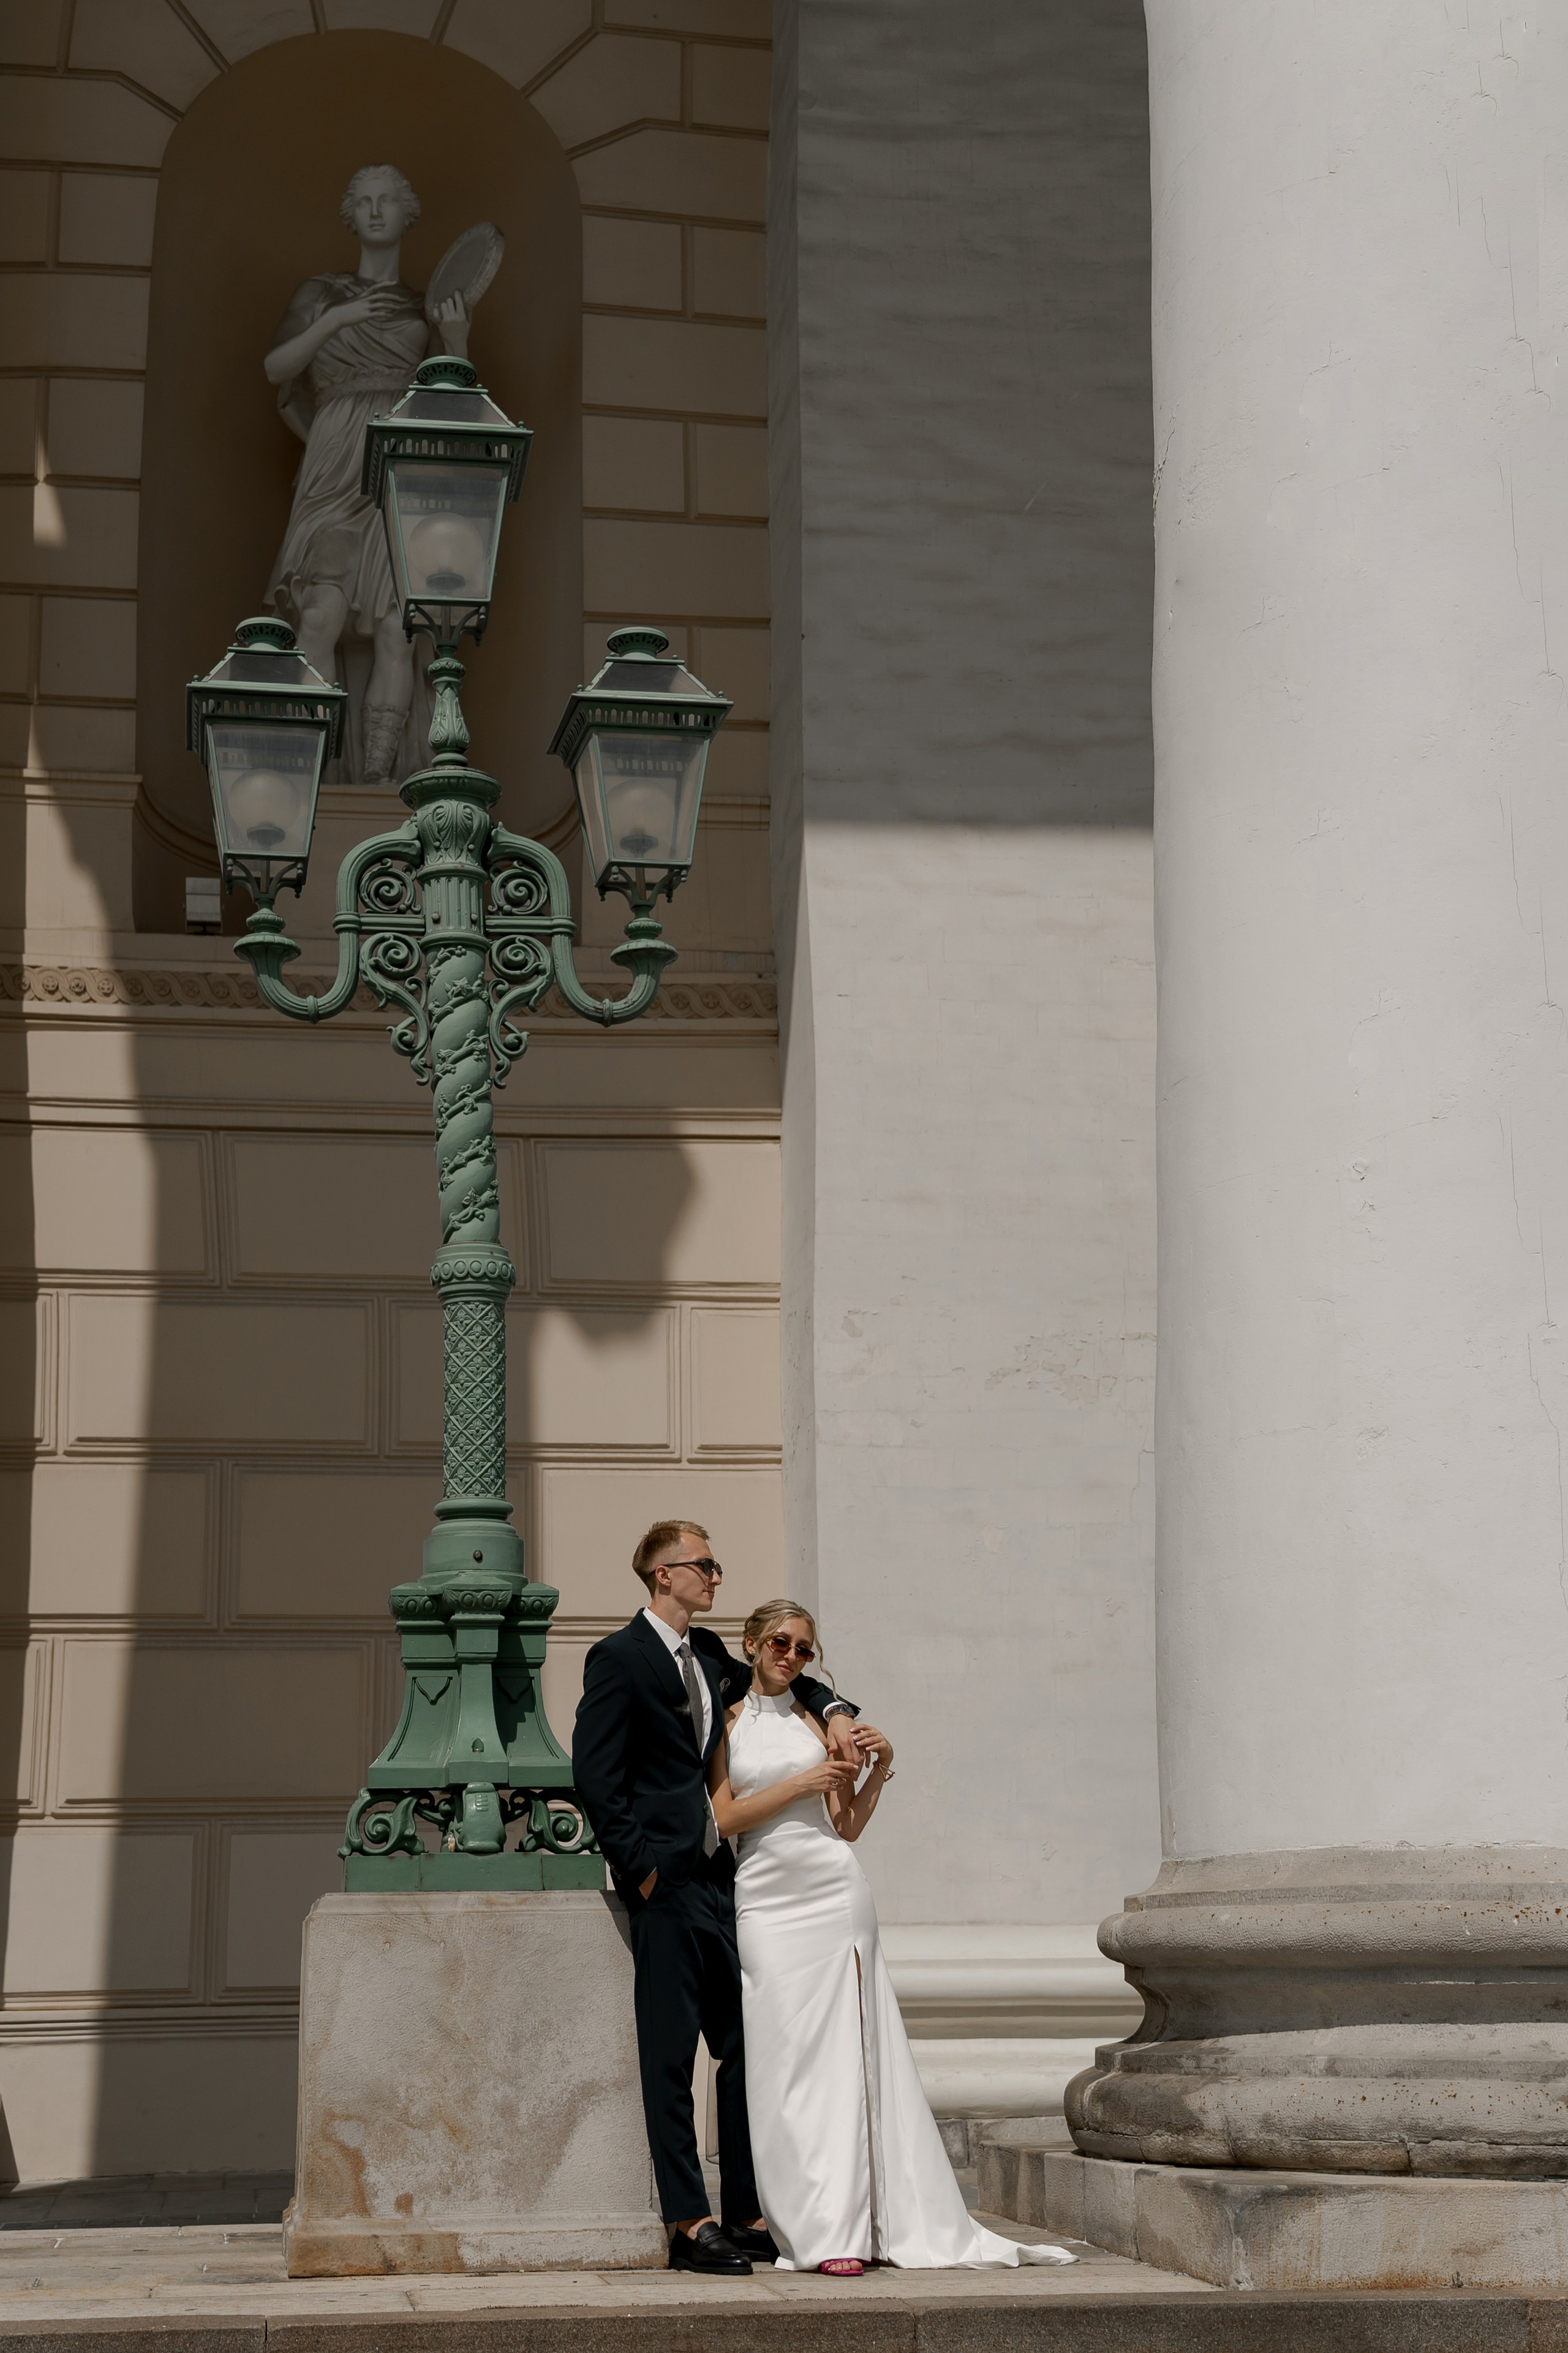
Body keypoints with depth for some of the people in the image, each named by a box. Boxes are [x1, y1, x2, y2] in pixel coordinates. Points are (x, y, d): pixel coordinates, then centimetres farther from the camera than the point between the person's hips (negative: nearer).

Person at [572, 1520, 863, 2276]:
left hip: (718, 1881, 8)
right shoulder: (619, 1658, -7)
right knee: (670, 2058, -4)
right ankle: (689, 2226, -2)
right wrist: (638, 1867, -13)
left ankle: (746, 2215, 14)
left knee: (745, 2051, 7)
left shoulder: (707, 1655, 16)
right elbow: (594, 1775, -12)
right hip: (665, 1885, -8)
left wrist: (834, 1711, 13)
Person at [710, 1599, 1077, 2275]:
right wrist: (799, 1785, -7)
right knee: (787, 2059, -5)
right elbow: (721, 1818, -2)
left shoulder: (818, 1720, 13)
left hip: (834, 1890, 1)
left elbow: (847, 1828, 12)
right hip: (763, 1898, -1)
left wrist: (878, 1769, -2)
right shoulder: (727, 1722, 9)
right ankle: (819, 2230, -4)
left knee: (847, 2051, -3)